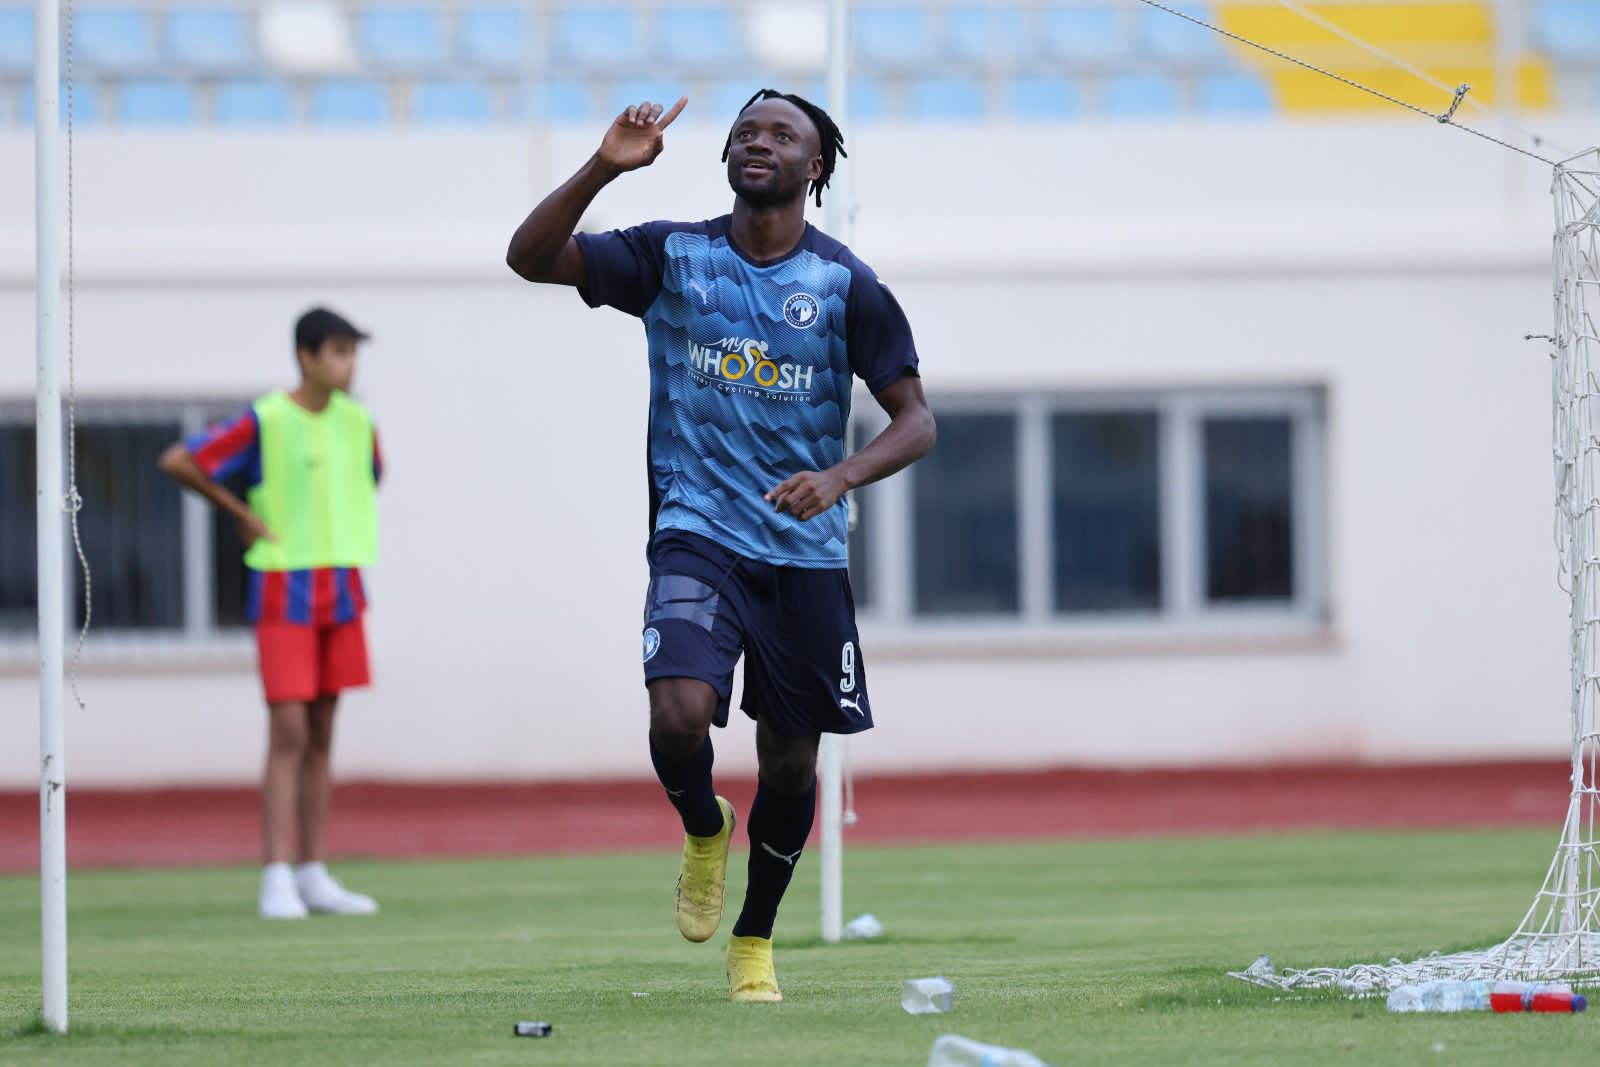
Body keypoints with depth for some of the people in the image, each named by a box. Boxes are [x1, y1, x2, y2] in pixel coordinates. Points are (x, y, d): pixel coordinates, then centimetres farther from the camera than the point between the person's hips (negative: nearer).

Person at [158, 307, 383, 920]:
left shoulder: (356, 422, 6)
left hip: (341, 588, 6)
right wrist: (241, 514, -4)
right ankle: (278, 878, -11)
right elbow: (177, 463, -11)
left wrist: (347, 532, 13)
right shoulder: (265, 422, -11)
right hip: (284, 592, -6)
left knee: (321, 737, 8)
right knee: (289, 733, -11)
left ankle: (313, 875, 11)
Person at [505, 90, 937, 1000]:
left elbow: (917, 421, 0)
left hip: (807, 551, 1)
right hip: (699, 533, -1)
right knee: (679, 715, -23)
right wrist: (604, 168, -17)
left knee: (791, 757, 7)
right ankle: (704, 831, 12)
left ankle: (756, 939, 30)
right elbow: (530, 258, -3)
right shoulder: (673, 257, 2)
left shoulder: (847, 284, -1)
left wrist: (838, 478, -19)